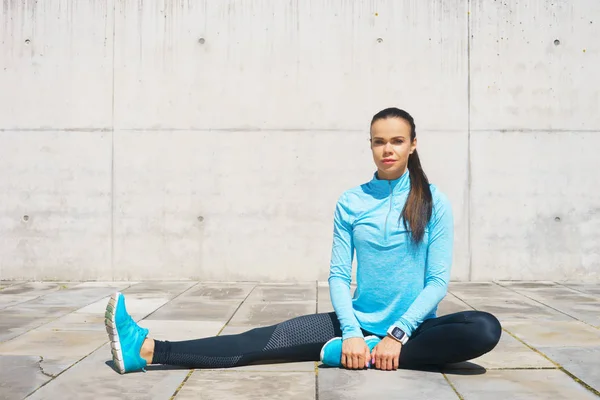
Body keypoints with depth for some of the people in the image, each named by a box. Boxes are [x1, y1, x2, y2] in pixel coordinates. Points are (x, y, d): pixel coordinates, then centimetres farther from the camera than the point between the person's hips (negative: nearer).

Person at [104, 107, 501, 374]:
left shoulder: (434, 202, -5)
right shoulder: (351, 202, 0)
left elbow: (438, 280, -8)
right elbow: (339, 275, -3)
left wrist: (398, 335, -19)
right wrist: (351, 332, -18)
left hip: (413, 327, -1)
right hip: (360, 321, 2)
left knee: (485, 329, -32)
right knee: (264, 340, -14)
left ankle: (346, 353, -30)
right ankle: (146, 349, -20)